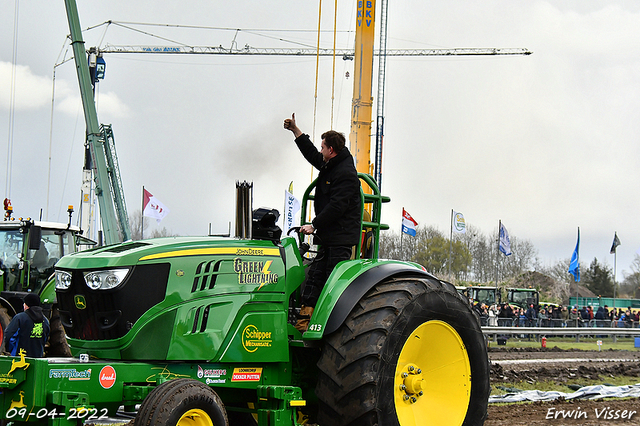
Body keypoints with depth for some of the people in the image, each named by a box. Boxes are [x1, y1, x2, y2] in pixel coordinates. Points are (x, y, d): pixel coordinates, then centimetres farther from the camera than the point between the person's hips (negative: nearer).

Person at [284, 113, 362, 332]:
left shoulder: (345, 173, -15)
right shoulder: (330, 166, 15)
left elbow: (336, 206, -22)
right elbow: (312, 155, 35)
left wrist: (314, 225, -19)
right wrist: (295, 130, 34)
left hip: (341, 238, -10)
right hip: (328, 236, 10)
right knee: (314, 276, 6)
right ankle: (303, 323, 6)